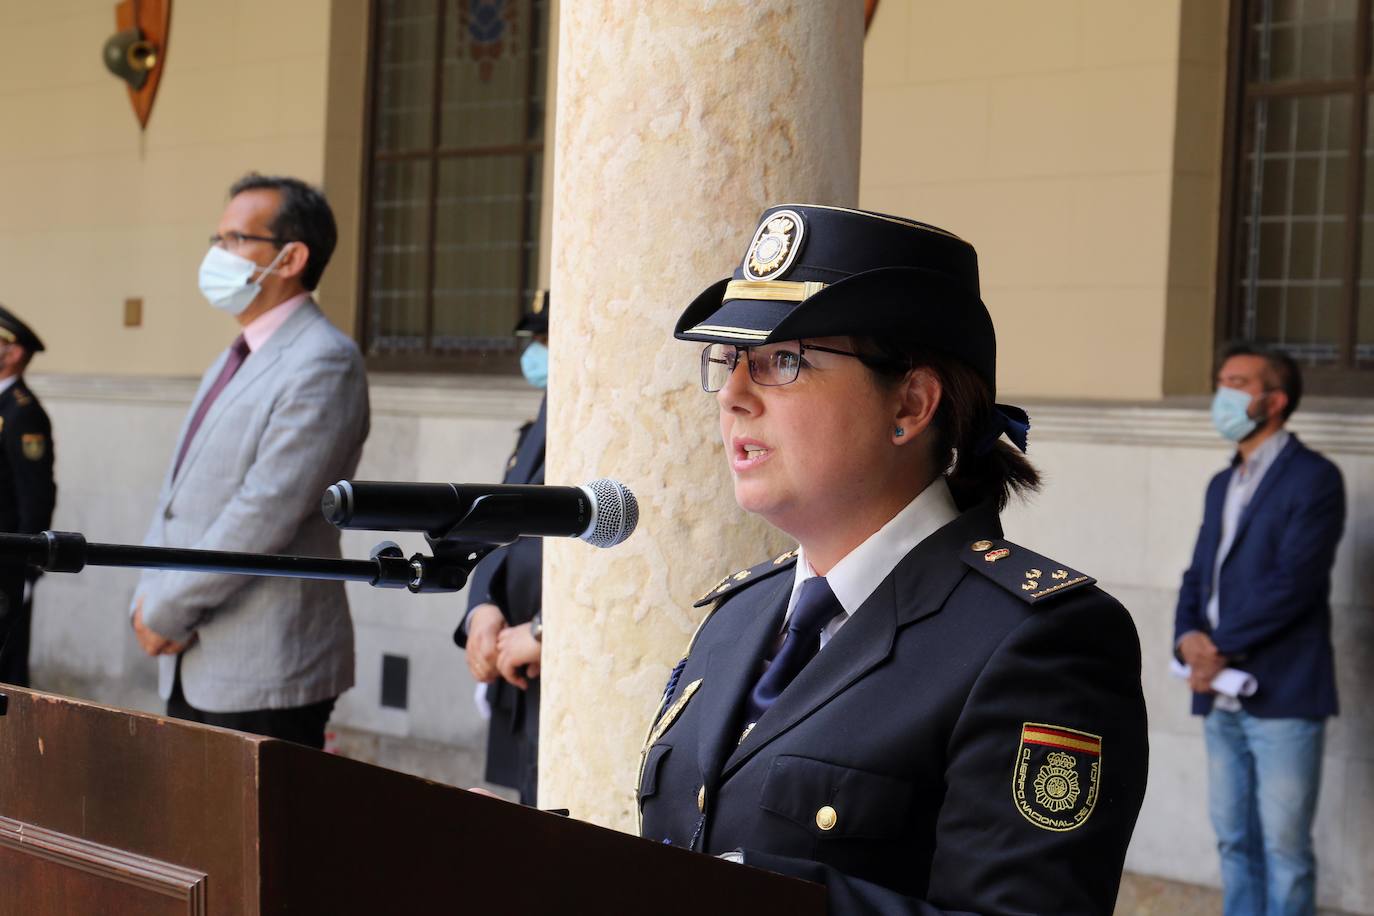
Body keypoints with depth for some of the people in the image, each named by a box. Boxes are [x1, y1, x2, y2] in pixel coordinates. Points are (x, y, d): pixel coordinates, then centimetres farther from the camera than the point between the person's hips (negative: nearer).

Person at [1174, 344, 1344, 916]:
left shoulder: (1314, 479, -8)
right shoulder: (1222, 486, 18)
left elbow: (1292, 583, -17)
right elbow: (1198, 576, 15)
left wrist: (1220, 647, -14)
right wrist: (1189, 640, -6)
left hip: (1283, 696, -7)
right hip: (1222, 697, 7)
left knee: (1284, 847, -1)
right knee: (1234, 840, 12)